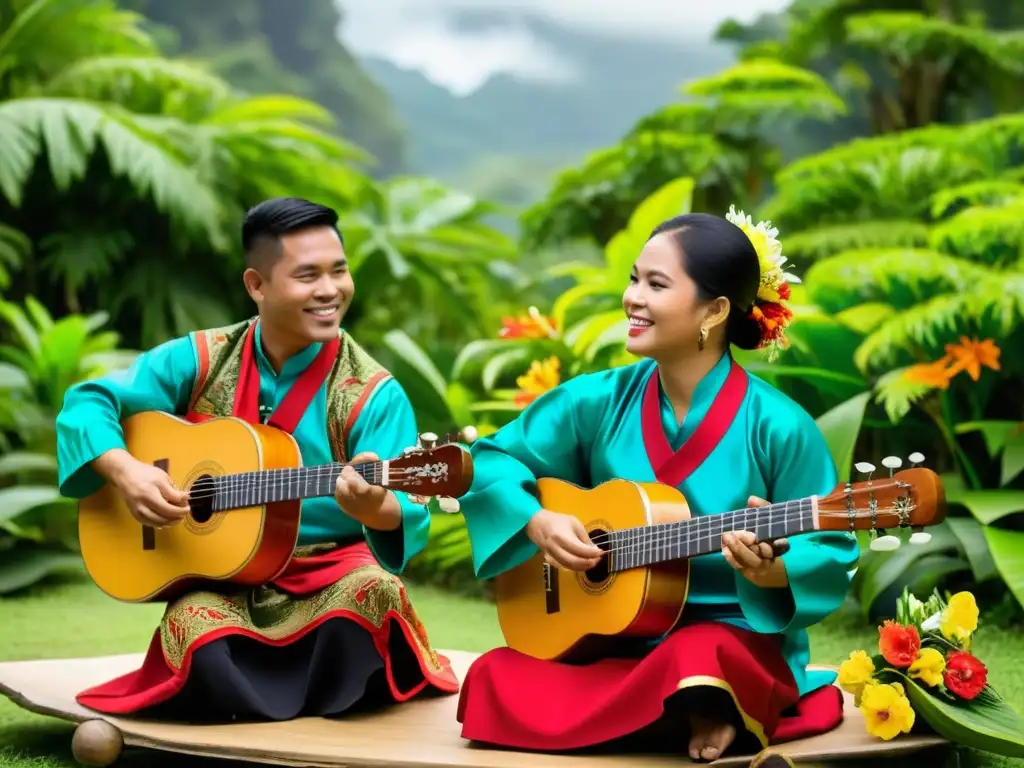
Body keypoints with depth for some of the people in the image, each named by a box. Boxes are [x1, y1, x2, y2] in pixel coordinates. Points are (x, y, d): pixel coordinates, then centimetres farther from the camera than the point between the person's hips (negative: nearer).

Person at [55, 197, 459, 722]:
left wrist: (375, 507, -44)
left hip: (329, 576, -1)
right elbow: (89, 401, 1)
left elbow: (410, 513, -19)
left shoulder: (372, 394, -8)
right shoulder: (202, 360, 0)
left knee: (374, 589, -34)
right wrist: (124, 470, -19)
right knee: (195, 632, -32)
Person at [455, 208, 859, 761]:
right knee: (497, 685, -21)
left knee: (695, 658, -41)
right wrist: (536, 522, -11)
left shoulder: (777, 427, -11)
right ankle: (685, 719, -9)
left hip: (734, 640, -5)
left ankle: (709, 714, -10)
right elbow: (493, 460, 8)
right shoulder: (600, 402, 0)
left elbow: (829, 553, -7)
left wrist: (773, 572, -29)